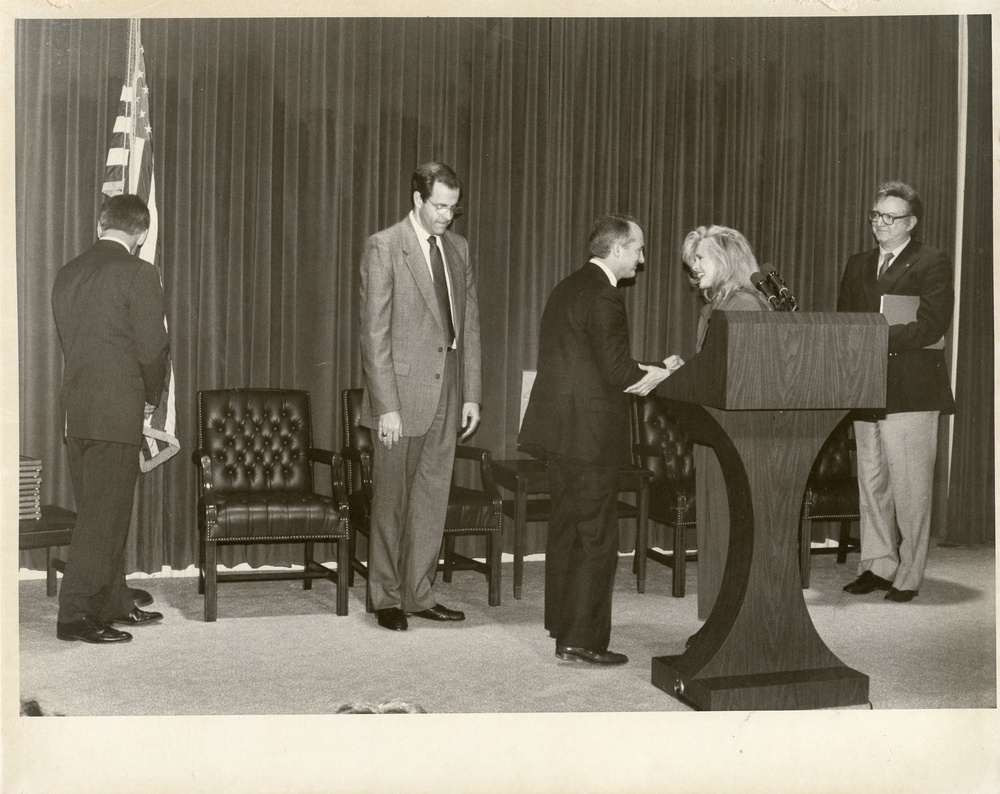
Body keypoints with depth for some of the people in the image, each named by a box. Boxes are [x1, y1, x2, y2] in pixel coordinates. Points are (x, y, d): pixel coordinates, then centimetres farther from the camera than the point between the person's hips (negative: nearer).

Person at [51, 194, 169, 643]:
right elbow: (152, 348, -13)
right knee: (103, 517, -2)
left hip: (75, 412, 7)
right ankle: (75, 615, -1)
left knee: (98, 511, 15)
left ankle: (114, 604, 24)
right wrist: (151, 399, 5)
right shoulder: (138, 273, -10)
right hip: (116, 414, -7)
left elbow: (66, 342, 13)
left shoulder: (68, 273, 11)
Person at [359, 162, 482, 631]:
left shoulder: (458, 249, 11)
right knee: (391, 501, 4)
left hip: (447, 396, 5)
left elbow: (470, 324, 14)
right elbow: (374, 333, -11)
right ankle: (387, 598, 15)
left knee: (432, 500, 9)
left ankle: (419, 594, 19)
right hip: (402, 392, -5)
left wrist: (472, 394, 7)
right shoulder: (383, 247, -7)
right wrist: (387, 405, -15)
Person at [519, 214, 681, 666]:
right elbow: (618, 373, -20)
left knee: (566, 531, 18)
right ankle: (581, 641, 1)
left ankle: (564, 628, 30)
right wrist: (660, 374, -3)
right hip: (589, 433, -10)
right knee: (597, 539, -2)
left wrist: (635, 375, 13)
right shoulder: (604, 297, -16)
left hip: (558, 426, 10)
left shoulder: (568, 288, 14)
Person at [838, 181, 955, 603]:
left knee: (910, 488, -2)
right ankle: (877, 566, 19)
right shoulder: (857, 265, 18)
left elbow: (931, 327, -13)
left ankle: (909, 576, 6)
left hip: (910, 391, -6)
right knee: (871, 484, 10)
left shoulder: (933, 263, -2)